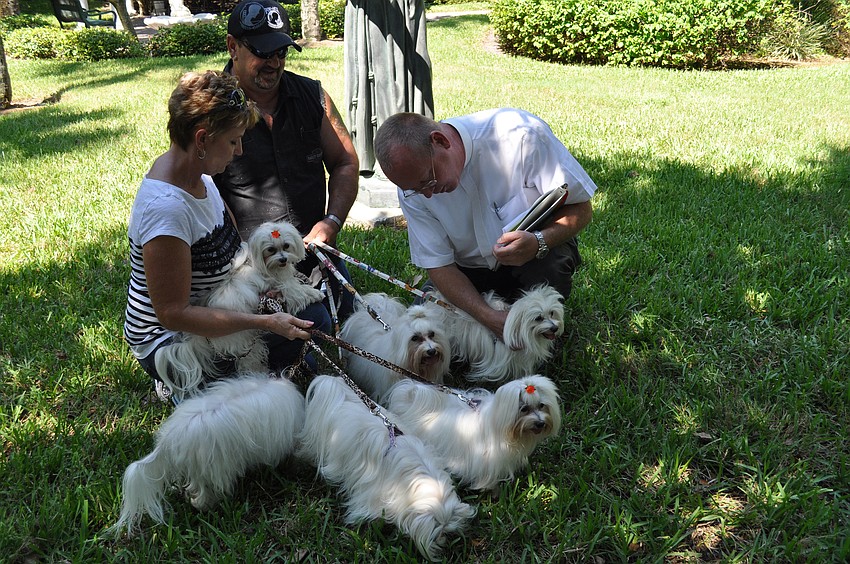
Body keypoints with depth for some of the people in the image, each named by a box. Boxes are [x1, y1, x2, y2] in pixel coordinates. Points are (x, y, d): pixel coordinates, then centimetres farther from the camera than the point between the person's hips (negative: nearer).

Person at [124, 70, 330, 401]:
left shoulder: (198, 173, -4)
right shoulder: (166, 209, -32)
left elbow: (228, 242, 13)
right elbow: (173, 314, -28)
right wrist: (265, 322, -29)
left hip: (208, 306, 9)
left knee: (314, 316, 4)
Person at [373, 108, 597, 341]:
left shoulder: (520, 134, -27)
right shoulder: (411, 183, -16)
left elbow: (581, 208, -19)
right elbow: (438, 265, -13)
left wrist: (538, 242, -40)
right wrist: (488, 315, -28)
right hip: (470, 271, 2)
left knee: (550, 261, -36)